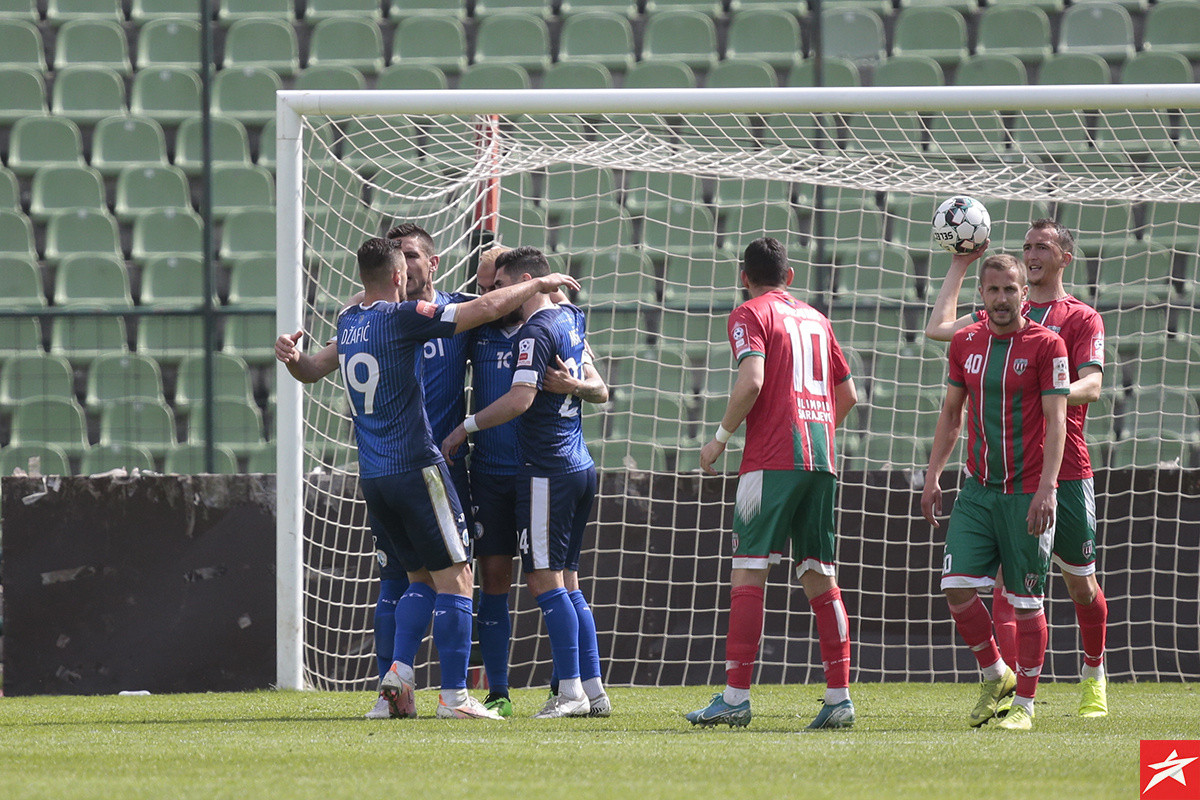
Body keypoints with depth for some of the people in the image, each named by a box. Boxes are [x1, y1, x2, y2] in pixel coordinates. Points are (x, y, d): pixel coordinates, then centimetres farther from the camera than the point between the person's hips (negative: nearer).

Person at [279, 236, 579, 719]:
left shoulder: (347, 322, 9)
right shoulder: (401, 318, -11)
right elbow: (487, 308, -12)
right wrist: (540, 284, 1)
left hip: (372, 476, 8)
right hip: (415, 468, -8)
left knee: (420, 577, 17)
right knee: (454, 579, -4)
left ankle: (399, 671, 1)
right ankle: (453, 695, -9)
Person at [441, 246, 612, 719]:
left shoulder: (536, 331, -13)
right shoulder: (570, 319, 13)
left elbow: (521, 399, -23)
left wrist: (467, 427, -14)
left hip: (547, 469, -9)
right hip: (579, 466, 9)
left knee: (545, 579, -8)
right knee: (567, 582, 11)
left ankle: (570, 691, -12)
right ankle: (594, 690, 8)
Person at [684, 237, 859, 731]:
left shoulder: (751, 315, 0)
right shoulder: (815, 319, 20)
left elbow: (752, 380, -15)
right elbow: (848, 394, 22)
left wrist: (721, 436, -4)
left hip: (772, 461, -6)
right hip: (821, 459, 6)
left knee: (748, 571, -7)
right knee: (819, 575, 8)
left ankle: (735, 696, -13)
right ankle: (839, 697, 3)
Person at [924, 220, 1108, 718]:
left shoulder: (1082, 319, 2)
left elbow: (1091, 386, -10)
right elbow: (938, 328, 11)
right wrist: (960, 265, 14)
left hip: (1065, 470, -2)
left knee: (1080, 583, 9)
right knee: (1006, 580, -11)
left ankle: (1094, 676, 31)